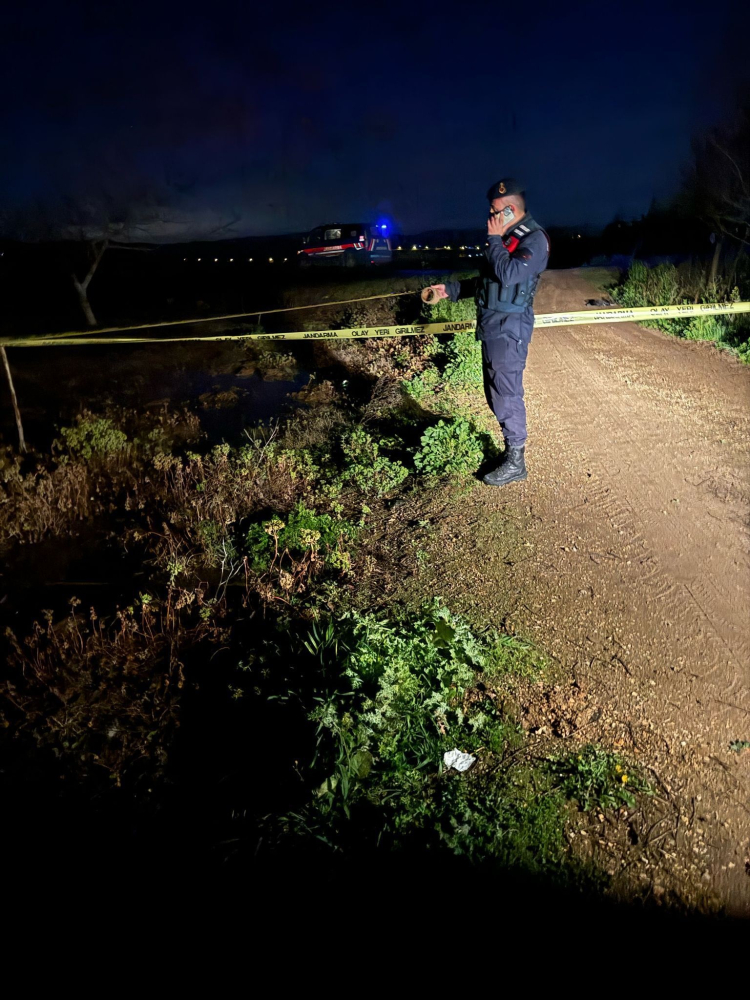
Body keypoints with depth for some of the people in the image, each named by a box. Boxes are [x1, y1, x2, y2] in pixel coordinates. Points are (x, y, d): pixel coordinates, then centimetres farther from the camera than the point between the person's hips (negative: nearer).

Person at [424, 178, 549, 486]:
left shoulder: (534, 239, -12)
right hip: (491, 327, 9)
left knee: (506, 394, -6)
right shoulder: (506, 237, 16)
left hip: (509, 331, -9)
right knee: (495, 392, 14)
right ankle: (510, 446, 26)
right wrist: (449, 289, 19)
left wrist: (494, 240, -14)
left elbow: (508, 275, -26)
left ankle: (515, 463, 4)